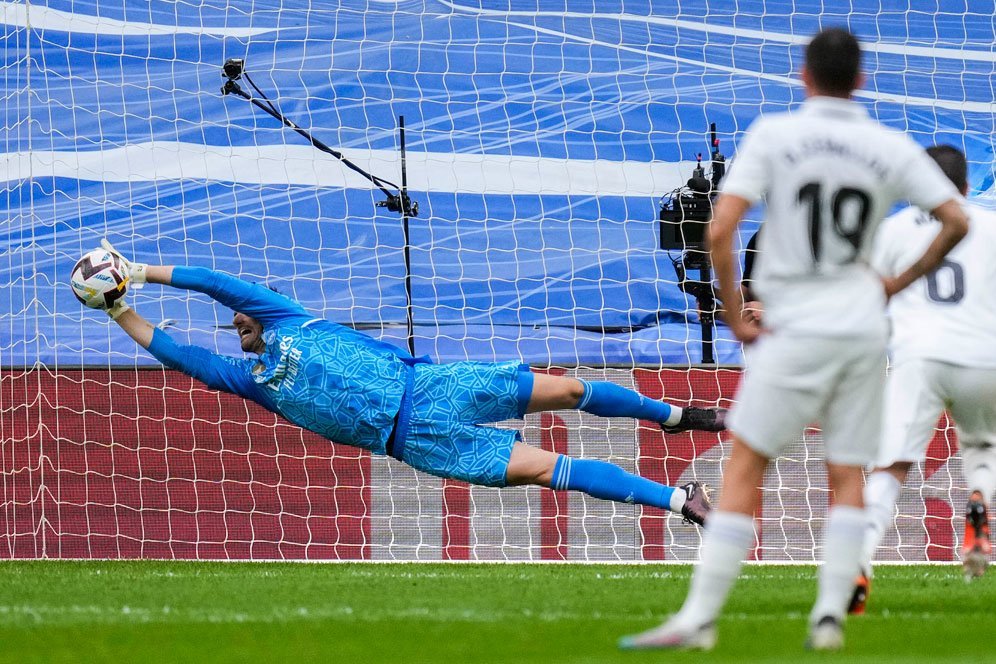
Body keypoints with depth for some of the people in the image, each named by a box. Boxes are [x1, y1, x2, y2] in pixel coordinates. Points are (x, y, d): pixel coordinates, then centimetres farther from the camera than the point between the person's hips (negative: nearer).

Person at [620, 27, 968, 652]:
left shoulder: (774, 135, -4)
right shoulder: (891, 147, 4)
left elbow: (719, 231, -12)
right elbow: (955, 220, 3)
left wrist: (735, 315, -4)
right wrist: (902, 281, 14)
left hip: (797, 329, -3)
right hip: (865, 330, 3)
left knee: (745, 466, -2)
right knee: (849, 477, 10)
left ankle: (699, 617, -7)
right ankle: (831, 616, 3)